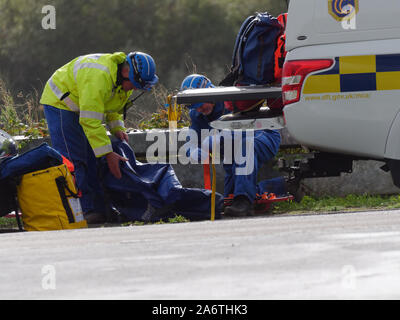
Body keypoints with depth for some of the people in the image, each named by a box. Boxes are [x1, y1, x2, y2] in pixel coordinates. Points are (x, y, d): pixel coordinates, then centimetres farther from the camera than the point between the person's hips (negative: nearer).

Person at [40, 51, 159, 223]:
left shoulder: (126, 81, -5)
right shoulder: (100, 76, -36)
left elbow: (113, 108, 14)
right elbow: (91, 121, -37)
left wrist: (117, 128, -6)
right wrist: (108, 154, -35)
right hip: (60, 104, -9)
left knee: (92, 159, 4)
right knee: (73, 160, -17)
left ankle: (98, 208, 4)